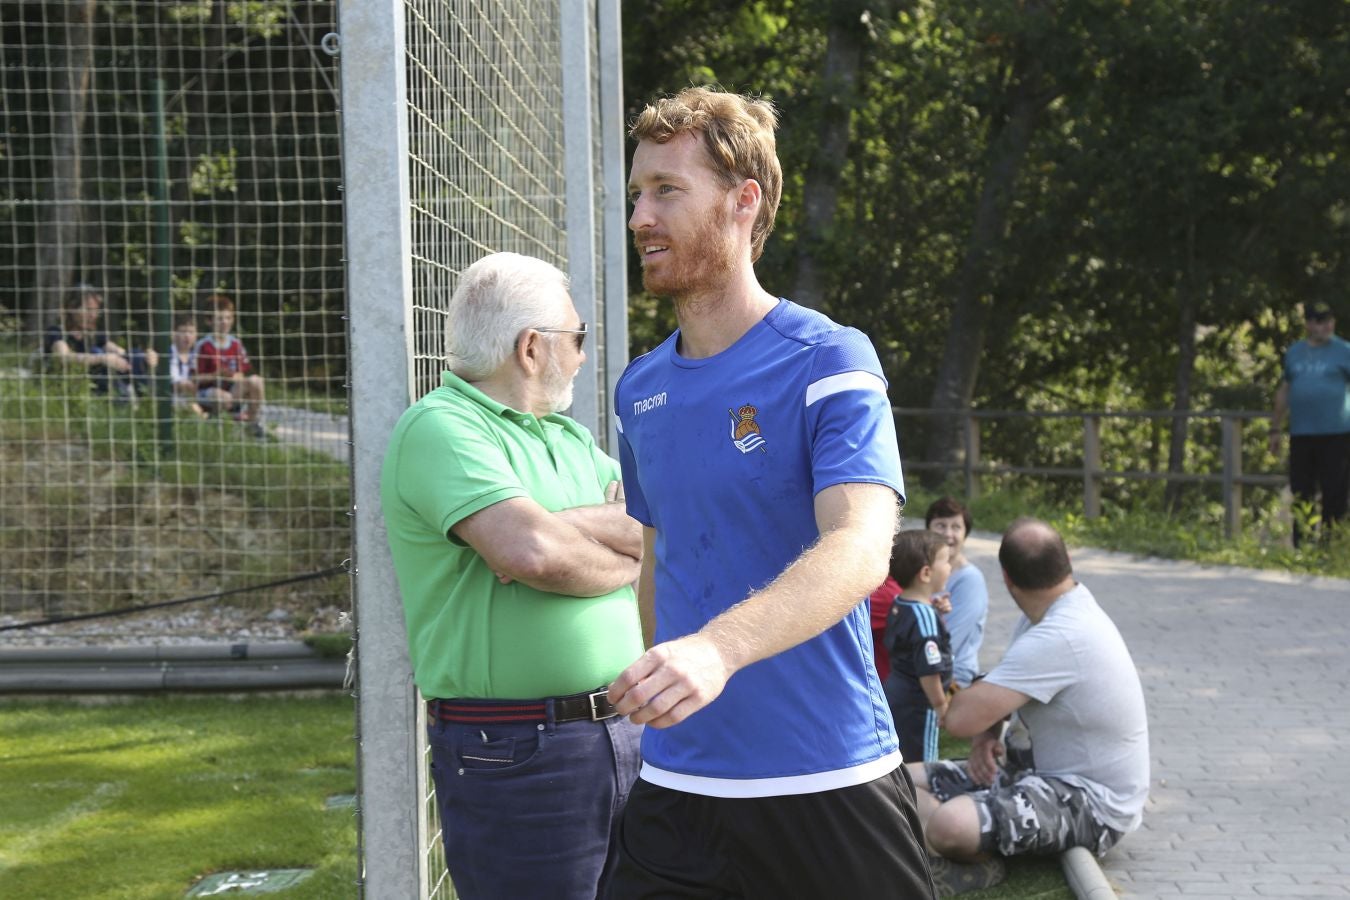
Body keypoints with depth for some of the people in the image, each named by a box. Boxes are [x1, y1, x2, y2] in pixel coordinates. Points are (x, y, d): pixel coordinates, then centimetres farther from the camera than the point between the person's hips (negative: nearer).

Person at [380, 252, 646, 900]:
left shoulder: (569, 434, 17)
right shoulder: (442, 428, -11)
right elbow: (532, 553, -25)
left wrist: (566, 526, -13)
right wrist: (623, 563, -5)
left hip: (625, 726, 8)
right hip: (516, 751, -8)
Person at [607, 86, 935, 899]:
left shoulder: (828, 362, -10)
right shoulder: (640, 390, 10)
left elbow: (860, 550, -24)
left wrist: (718, 648, -39)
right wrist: (657, 688, 12)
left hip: (828, 780, -4)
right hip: (676, 783, 5)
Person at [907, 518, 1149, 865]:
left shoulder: (1057, 638, -26)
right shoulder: (1059, 611, 6)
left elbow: (960, 717, -28)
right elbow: (1001, 686, 19)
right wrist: (985, 734, -4)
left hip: (1092, 802, -10)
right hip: (1051, 769, 10)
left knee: (949, 825, -36)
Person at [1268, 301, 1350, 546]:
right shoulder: (1294, 353, 14)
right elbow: (1284, 391, 21)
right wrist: (1275, 429, 19)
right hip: (1301, 434, 4)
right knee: (1301, 494, 7)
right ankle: (1299, 547, 13)